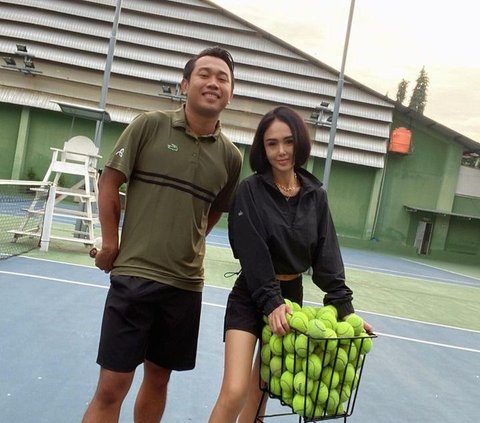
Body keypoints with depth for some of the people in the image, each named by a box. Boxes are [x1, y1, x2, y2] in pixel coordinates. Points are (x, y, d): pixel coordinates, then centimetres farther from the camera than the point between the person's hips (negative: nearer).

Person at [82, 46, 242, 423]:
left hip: (186, 282, 3)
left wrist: (188, 247, 9)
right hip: (134, 274, -3)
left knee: (158, 379, 17)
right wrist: (111, 244, 0)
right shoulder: (150, 125, -4)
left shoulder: (231, 156, 3)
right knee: (112, 387, 1)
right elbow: (109, 183, 0)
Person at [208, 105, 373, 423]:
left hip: (291, 296, 4)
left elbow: (327, 252, 0)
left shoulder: (316, 195, 2)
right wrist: (270, 301, -22)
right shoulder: (250, 190, -10)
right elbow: (252, 253, -16)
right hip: (251, 298, -4)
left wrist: (343, 304, -8)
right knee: (234, 393, -12)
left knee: (262, 389, 12)